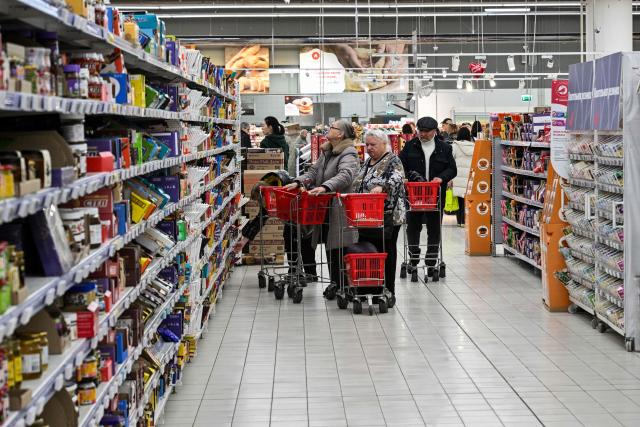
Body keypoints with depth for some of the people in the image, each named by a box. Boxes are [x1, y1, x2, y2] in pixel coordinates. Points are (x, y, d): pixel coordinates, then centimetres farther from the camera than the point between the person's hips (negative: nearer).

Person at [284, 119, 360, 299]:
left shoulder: (349, 154, -13)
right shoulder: (327, 152, 17)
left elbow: (345, 175, -29)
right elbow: (314, 171, 16)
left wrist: (325, 187, -43)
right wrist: (298, 182, -1)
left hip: (340, 210, -9)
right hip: (326, 209, 9)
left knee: (339, 248, -5)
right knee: (329, 246, 13)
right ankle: (335, 282, 23)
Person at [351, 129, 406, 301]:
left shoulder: (393, 161, -7)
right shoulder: (368, 162, 17)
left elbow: (397, 179, -25)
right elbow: (358, 185, 25)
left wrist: (381, 187, -42)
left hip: (387, 217, -8)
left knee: (386, 253, -1)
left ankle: (388, 292, 7)